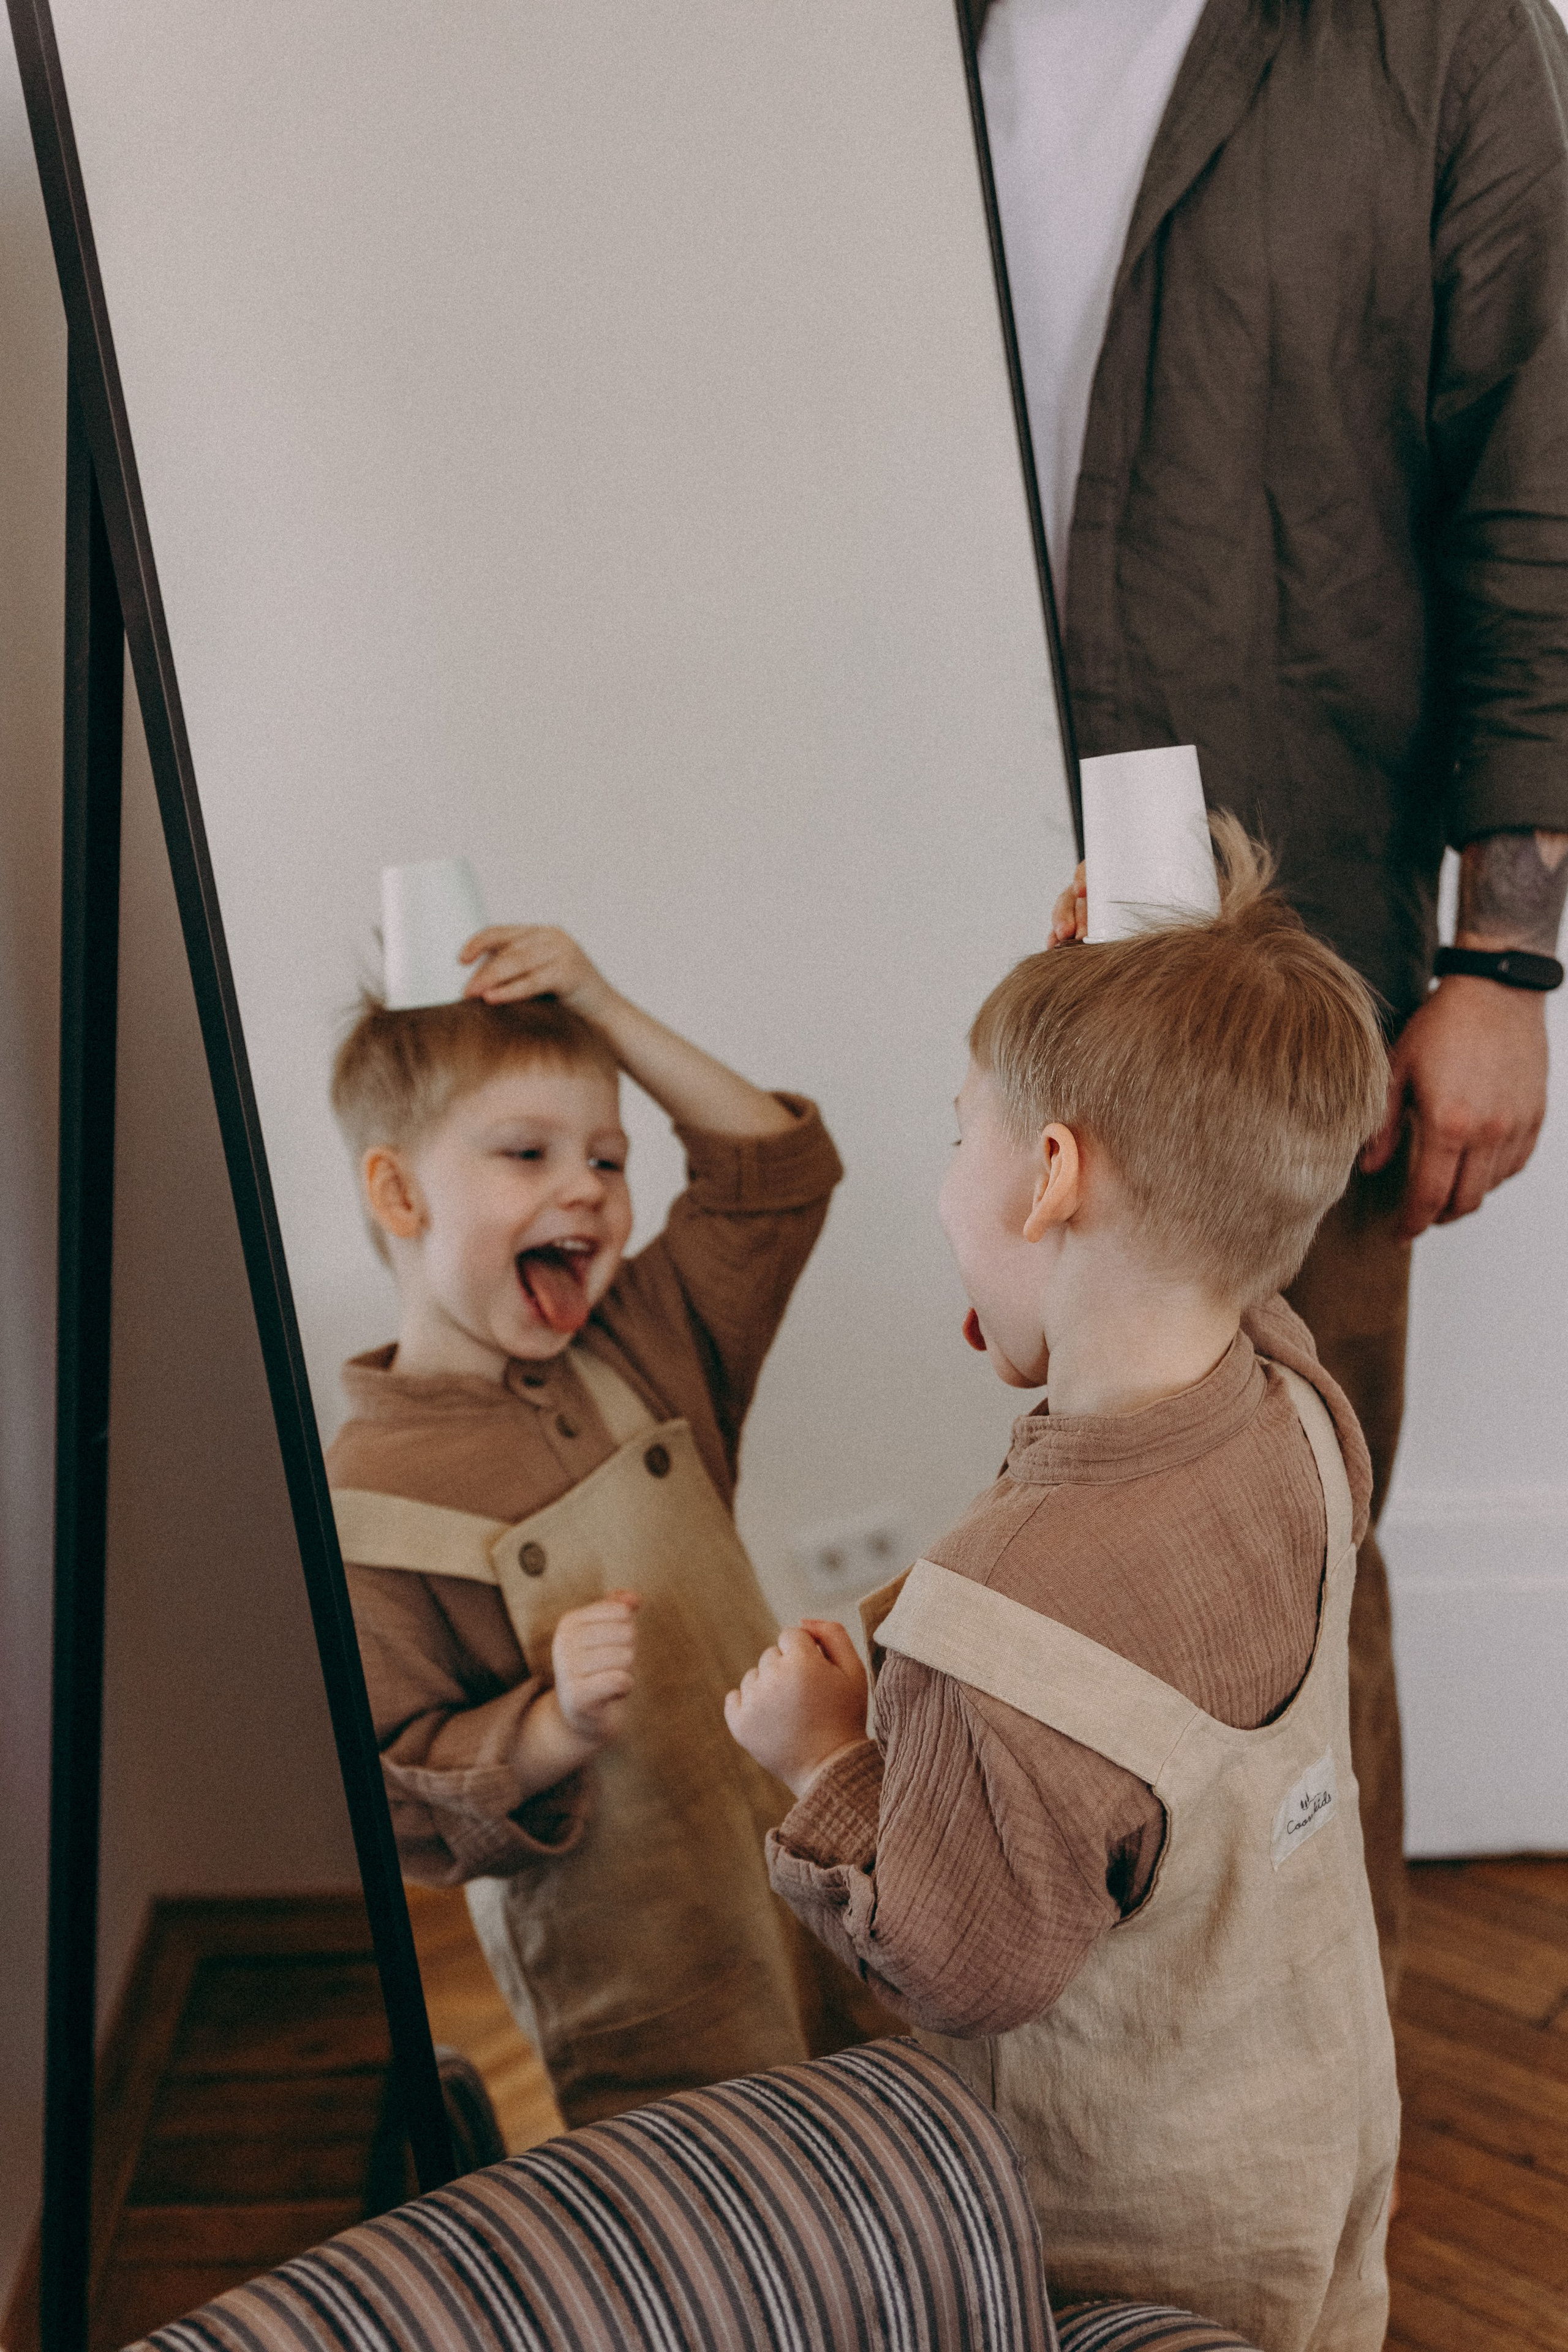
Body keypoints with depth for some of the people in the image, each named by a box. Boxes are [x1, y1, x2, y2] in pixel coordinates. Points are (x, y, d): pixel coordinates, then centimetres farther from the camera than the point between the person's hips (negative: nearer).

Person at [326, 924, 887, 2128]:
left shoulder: (644, 1350, 1)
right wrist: (555, 1729, -33)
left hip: (821, 1887, 6)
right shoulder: (364, 1504, -18)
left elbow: (777, 1171, 5)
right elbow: (397, 1800, -16)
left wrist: (606, 1013, -3)